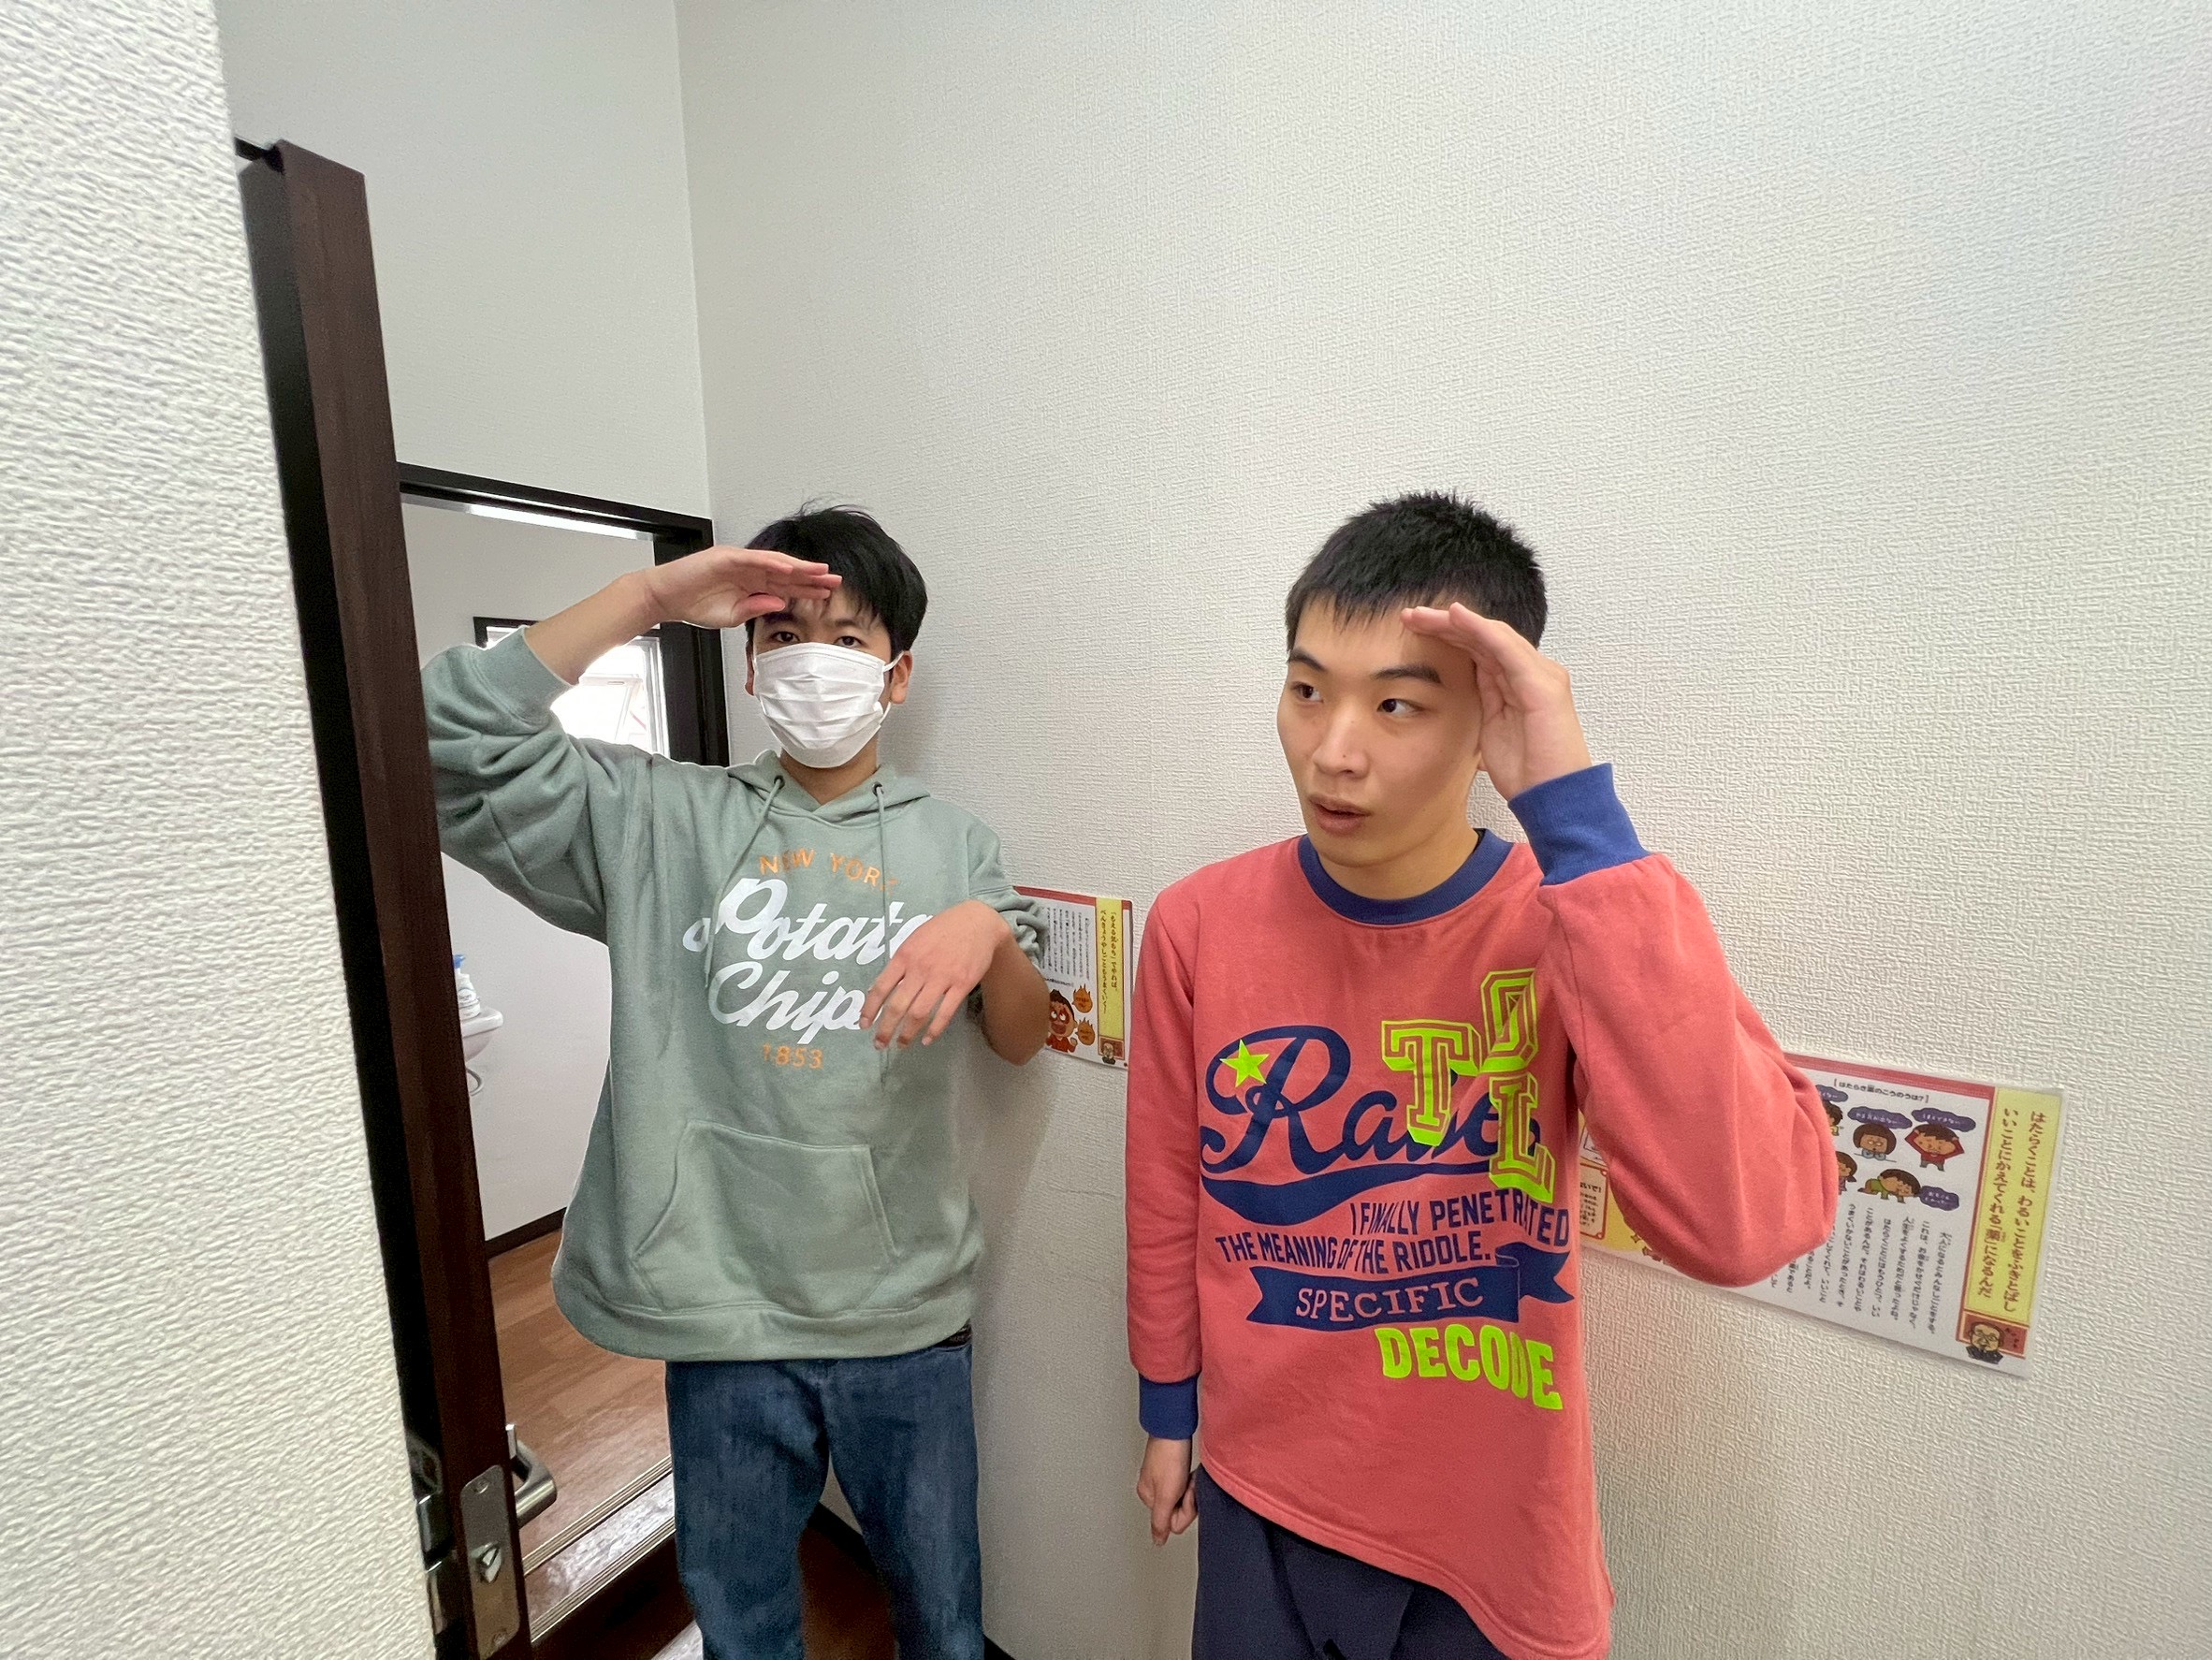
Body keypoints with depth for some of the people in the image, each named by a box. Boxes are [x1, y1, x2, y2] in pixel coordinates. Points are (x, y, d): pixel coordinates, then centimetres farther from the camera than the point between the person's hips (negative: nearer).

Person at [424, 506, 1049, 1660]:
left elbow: (1020, 1039, -3)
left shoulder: (949, 842, -2)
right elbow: (450, 739, -12)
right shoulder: (660, 819, -3)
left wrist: (989, 932, -25)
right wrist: (650, 596, -15)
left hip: (903, 1307, 1)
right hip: (722, 1307, 0)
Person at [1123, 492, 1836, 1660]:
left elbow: (1745, 1227, -35)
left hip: (1489, 1544, -1)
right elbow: (1167, 1200, -3)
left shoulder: (1579, 925, -19)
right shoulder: (1199, 925, -15)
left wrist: (1576, 814, -37)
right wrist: (1167, 1408, 10)